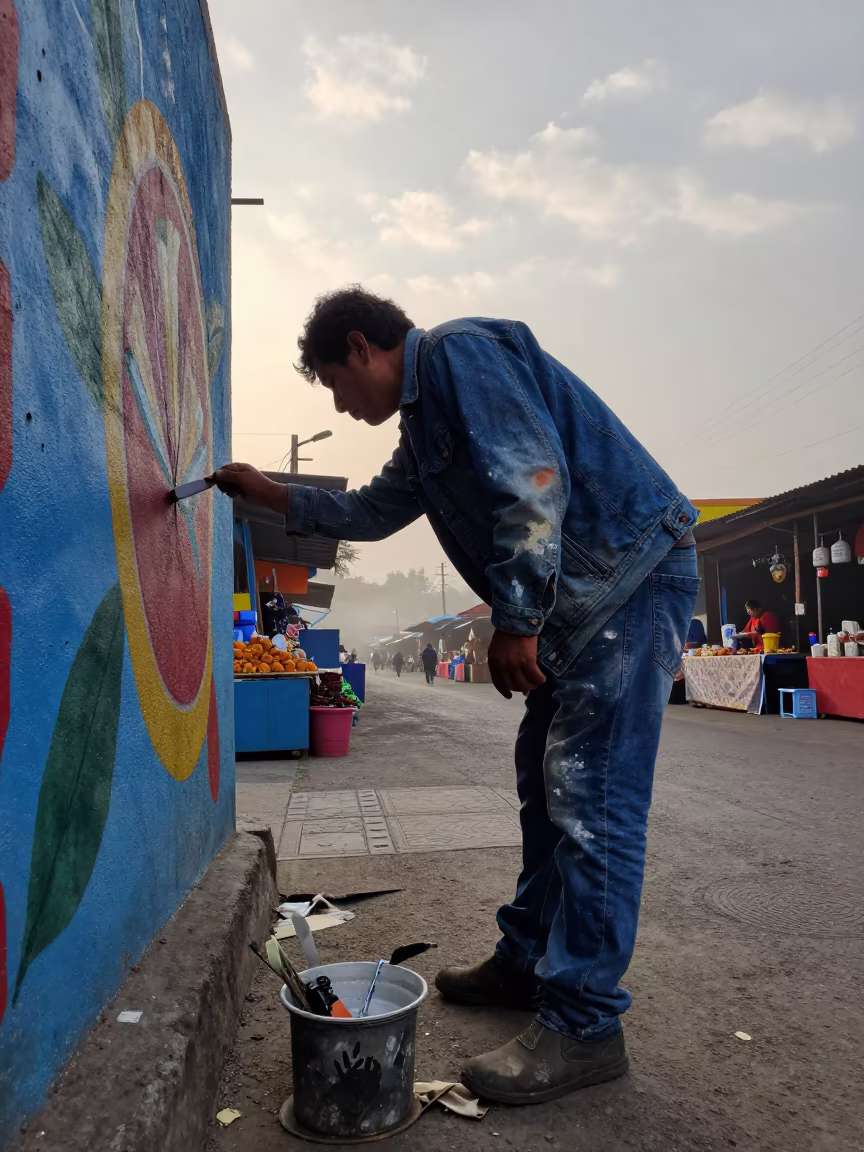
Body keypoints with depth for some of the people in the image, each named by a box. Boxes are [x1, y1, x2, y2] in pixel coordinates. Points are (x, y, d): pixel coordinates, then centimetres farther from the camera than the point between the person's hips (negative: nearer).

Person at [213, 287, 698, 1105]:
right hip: (581, 596, 10)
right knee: (546, 784, 13)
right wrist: (272, 495, 29)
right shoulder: (424, 420, 21)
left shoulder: (458, 354, -10)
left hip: (634, 569, -10)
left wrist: (515, 622, -21)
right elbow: (374, 511, 34)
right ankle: (526, 961, 26)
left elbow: (535, 481, -22)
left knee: (591, 798, -10)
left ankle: (583, 1025, 0)